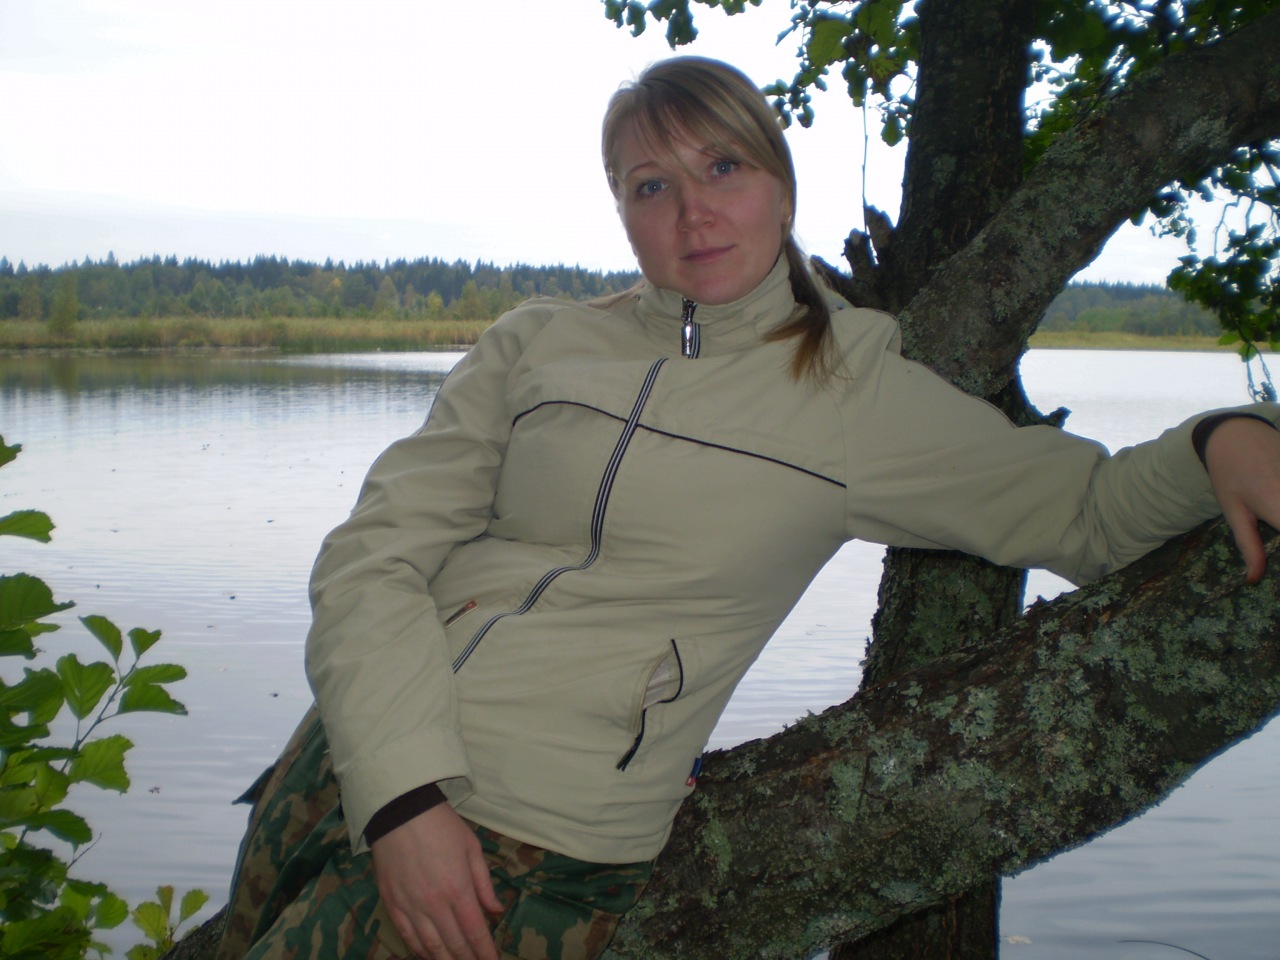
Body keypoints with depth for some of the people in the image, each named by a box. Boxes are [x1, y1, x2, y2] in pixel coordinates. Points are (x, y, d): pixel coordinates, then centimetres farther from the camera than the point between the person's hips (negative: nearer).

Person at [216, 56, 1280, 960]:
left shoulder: (858, 397, 1)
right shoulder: (535, 345, 5)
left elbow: (1090, 507, 8)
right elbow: (375, 557, -1)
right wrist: (402, 795, -14)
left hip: (542, 850, -3)